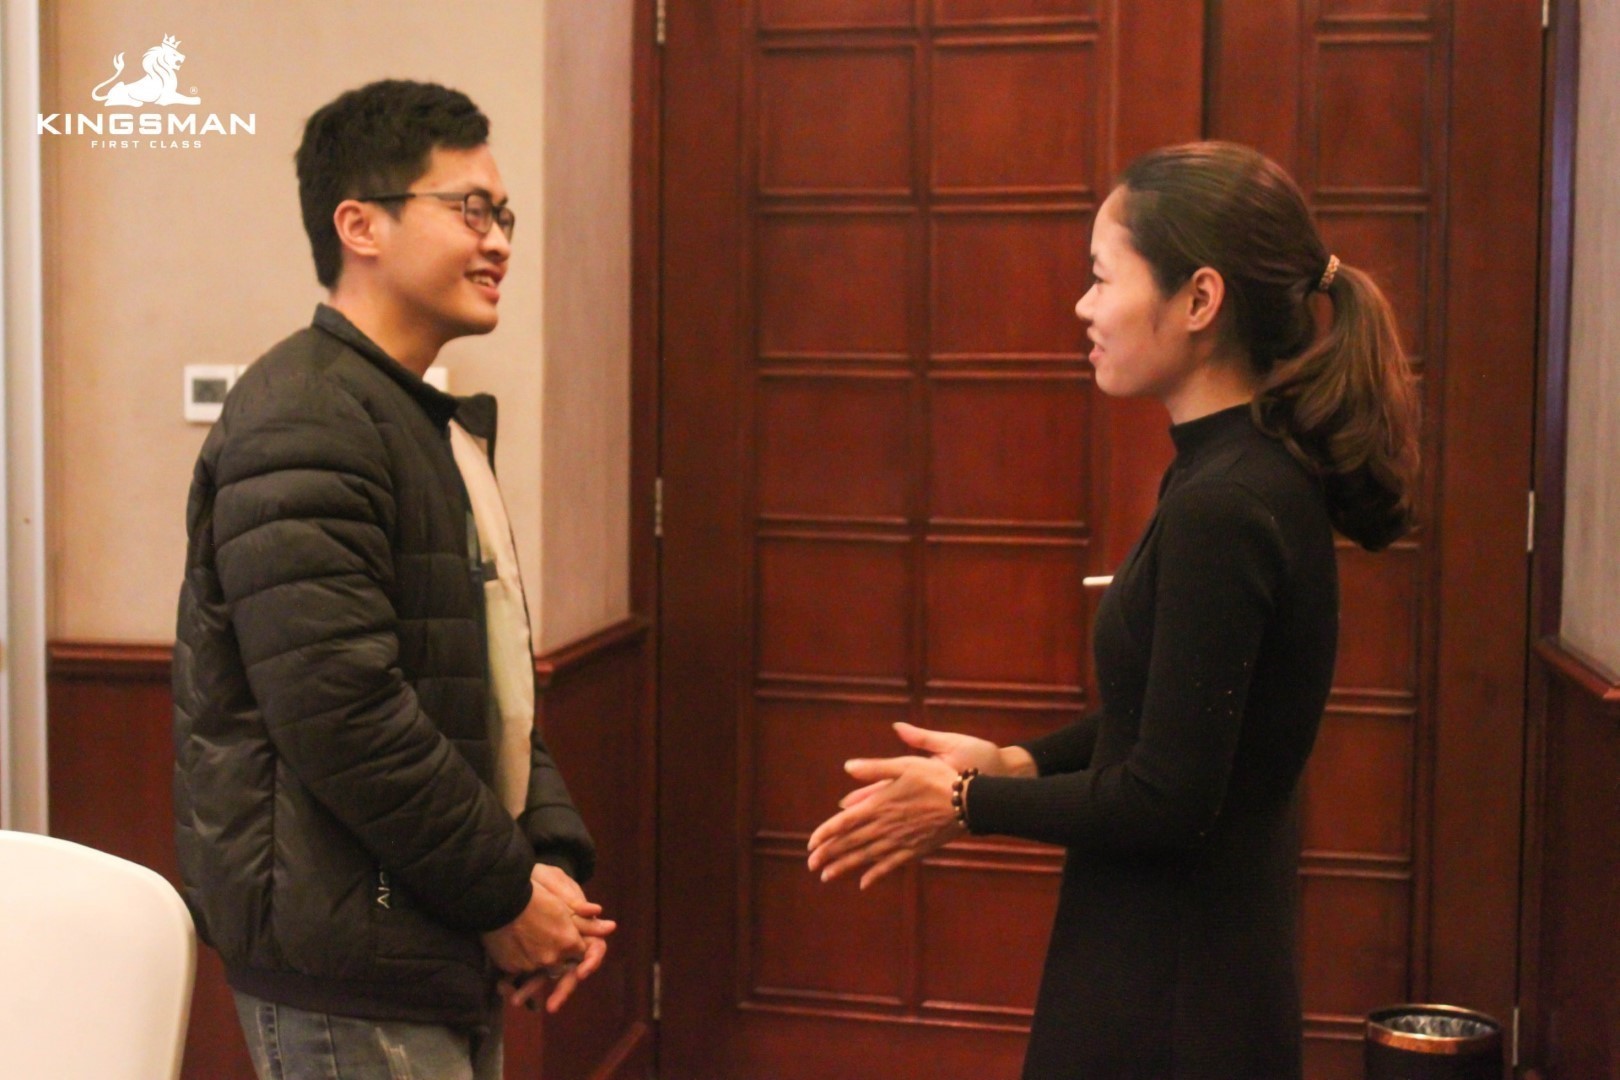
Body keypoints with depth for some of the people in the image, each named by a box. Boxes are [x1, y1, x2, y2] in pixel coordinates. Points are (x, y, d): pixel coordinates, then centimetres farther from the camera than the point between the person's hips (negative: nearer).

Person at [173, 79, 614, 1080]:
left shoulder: (434, 424, 15)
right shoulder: (304, 424, -17)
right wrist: (505, 891, -15)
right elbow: (341, 709, -25)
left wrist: (556, 858, 5)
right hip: (350, 968, -9)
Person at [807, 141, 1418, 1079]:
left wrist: (964, 805, -10)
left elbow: (1165, 802, -22)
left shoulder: (1223, 508, -24)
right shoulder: (1268, 475, 6)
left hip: (1170, 999, -9)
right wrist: (1011, 764, 4)